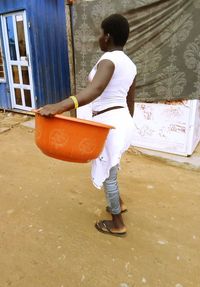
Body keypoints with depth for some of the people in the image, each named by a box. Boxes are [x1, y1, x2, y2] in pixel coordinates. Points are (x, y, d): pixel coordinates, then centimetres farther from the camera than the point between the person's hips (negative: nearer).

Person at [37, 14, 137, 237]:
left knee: (107, 173, 7)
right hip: (121, 120, 9)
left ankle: (118, 225, 24)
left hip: (108, 123, -9)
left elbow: (95, 89, -38)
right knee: (108, 167, 27)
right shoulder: (130, 65, 11)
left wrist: (60, 106, -50)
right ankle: (118, 203, 44)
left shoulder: (109, 59, -17)